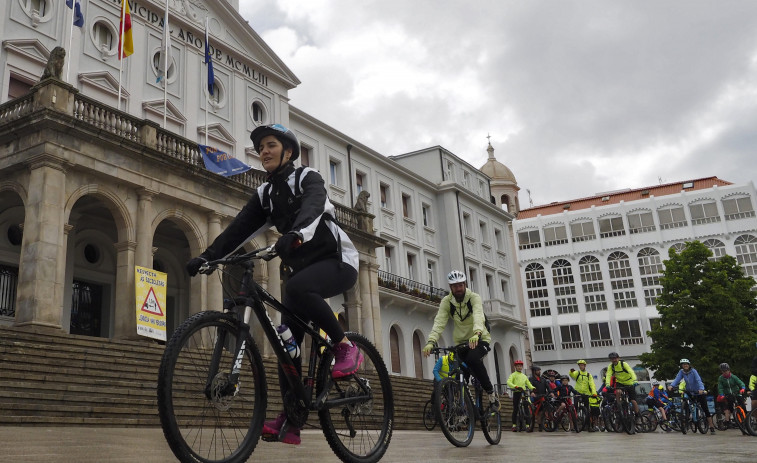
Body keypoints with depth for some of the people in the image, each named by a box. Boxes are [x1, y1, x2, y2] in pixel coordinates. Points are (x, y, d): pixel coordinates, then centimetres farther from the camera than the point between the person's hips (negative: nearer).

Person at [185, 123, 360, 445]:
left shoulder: (308, 179, -8)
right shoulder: (264, 194, 9)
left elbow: (312, 209, -31)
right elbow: (239, 228, -2)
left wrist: (296, 233, -53)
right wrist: (207, 256, -17)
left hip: (337, 260, -6)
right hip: (302, 266, 7)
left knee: (297, 288, -36)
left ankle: (346, 348, -19)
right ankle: (290, 421, 0)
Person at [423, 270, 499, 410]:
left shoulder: (474, 298, -16)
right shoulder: (446, 301, -8)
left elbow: (478, 316, -35)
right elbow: (439, 322, -21)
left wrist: (477, 334, -56)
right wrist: (431, 341, -37)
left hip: (480, 339, -4)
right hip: (460, 342, 4)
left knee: (472, 359, -32)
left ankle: (491, 391, -15)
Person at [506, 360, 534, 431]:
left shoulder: (524, 376, 23)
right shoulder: (513, 375, 5)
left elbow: (529, 384, 19)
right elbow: (509, 382, -12)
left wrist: (533, 388, -4)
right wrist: (516, 387, -28)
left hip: (524, 393, 4)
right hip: (516, 393, -3)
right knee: (515, 409, -1)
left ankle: (528, 425, -6)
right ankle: (514, 425, 7)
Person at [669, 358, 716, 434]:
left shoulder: (693, 371, -17)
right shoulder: (681, 372, -6)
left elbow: (698, 380, -29)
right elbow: (677, 379, -18)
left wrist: (701, 389, -47)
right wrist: (671, 385, -37)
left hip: (699, 392, -4)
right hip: (689, 392, 4)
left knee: (705, 409, -5)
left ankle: (711, 427, 0)